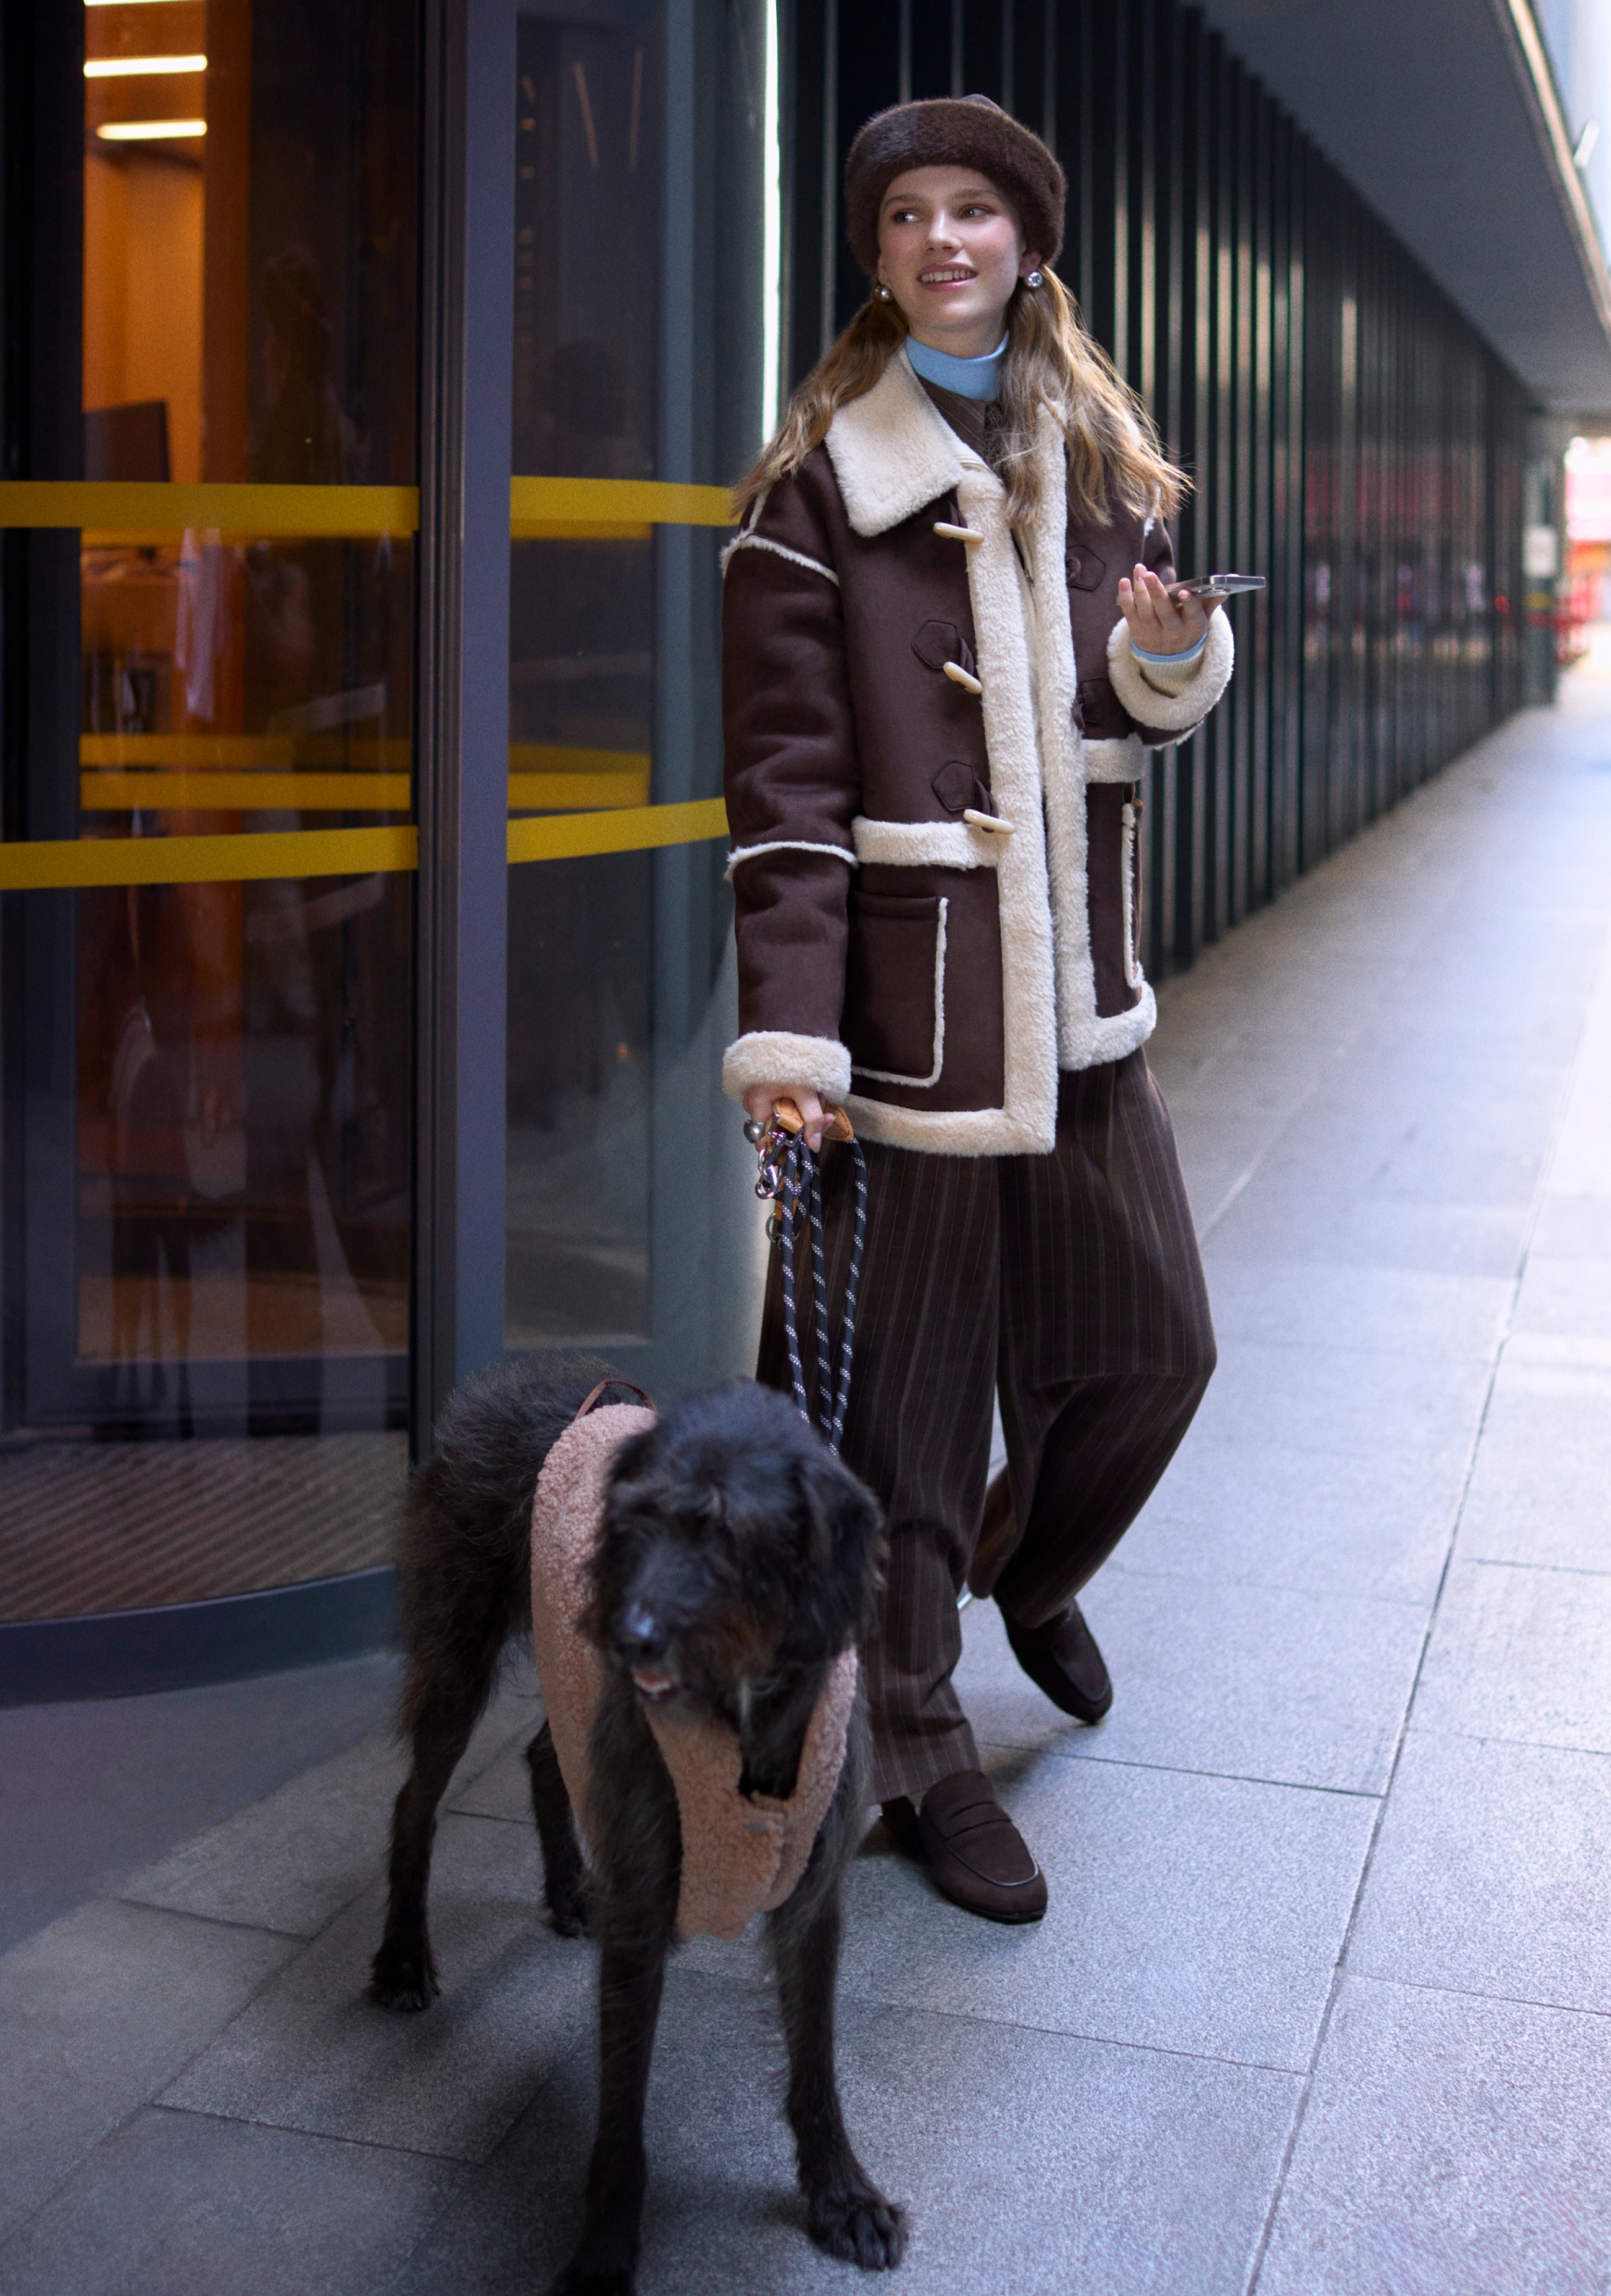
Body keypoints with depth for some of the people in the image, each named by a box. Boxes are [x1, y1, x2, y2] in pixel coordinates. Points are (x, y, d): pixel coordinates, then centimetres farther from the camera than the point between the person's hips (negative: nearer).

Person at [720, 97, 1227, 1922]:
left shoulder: (1098, 460, 13)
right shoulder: (819, 484, -3)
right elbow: (785, 778, -9)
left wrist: (1170, 650, -4)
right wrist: (786, 1024, -17)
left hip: (1078, 988, 6)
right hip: (913, 997, -5)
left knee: (1155, 1343, 11)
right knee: (912, 1395, 2)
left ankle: (1030, 1570, 41)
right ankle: (924, 1758, 19)